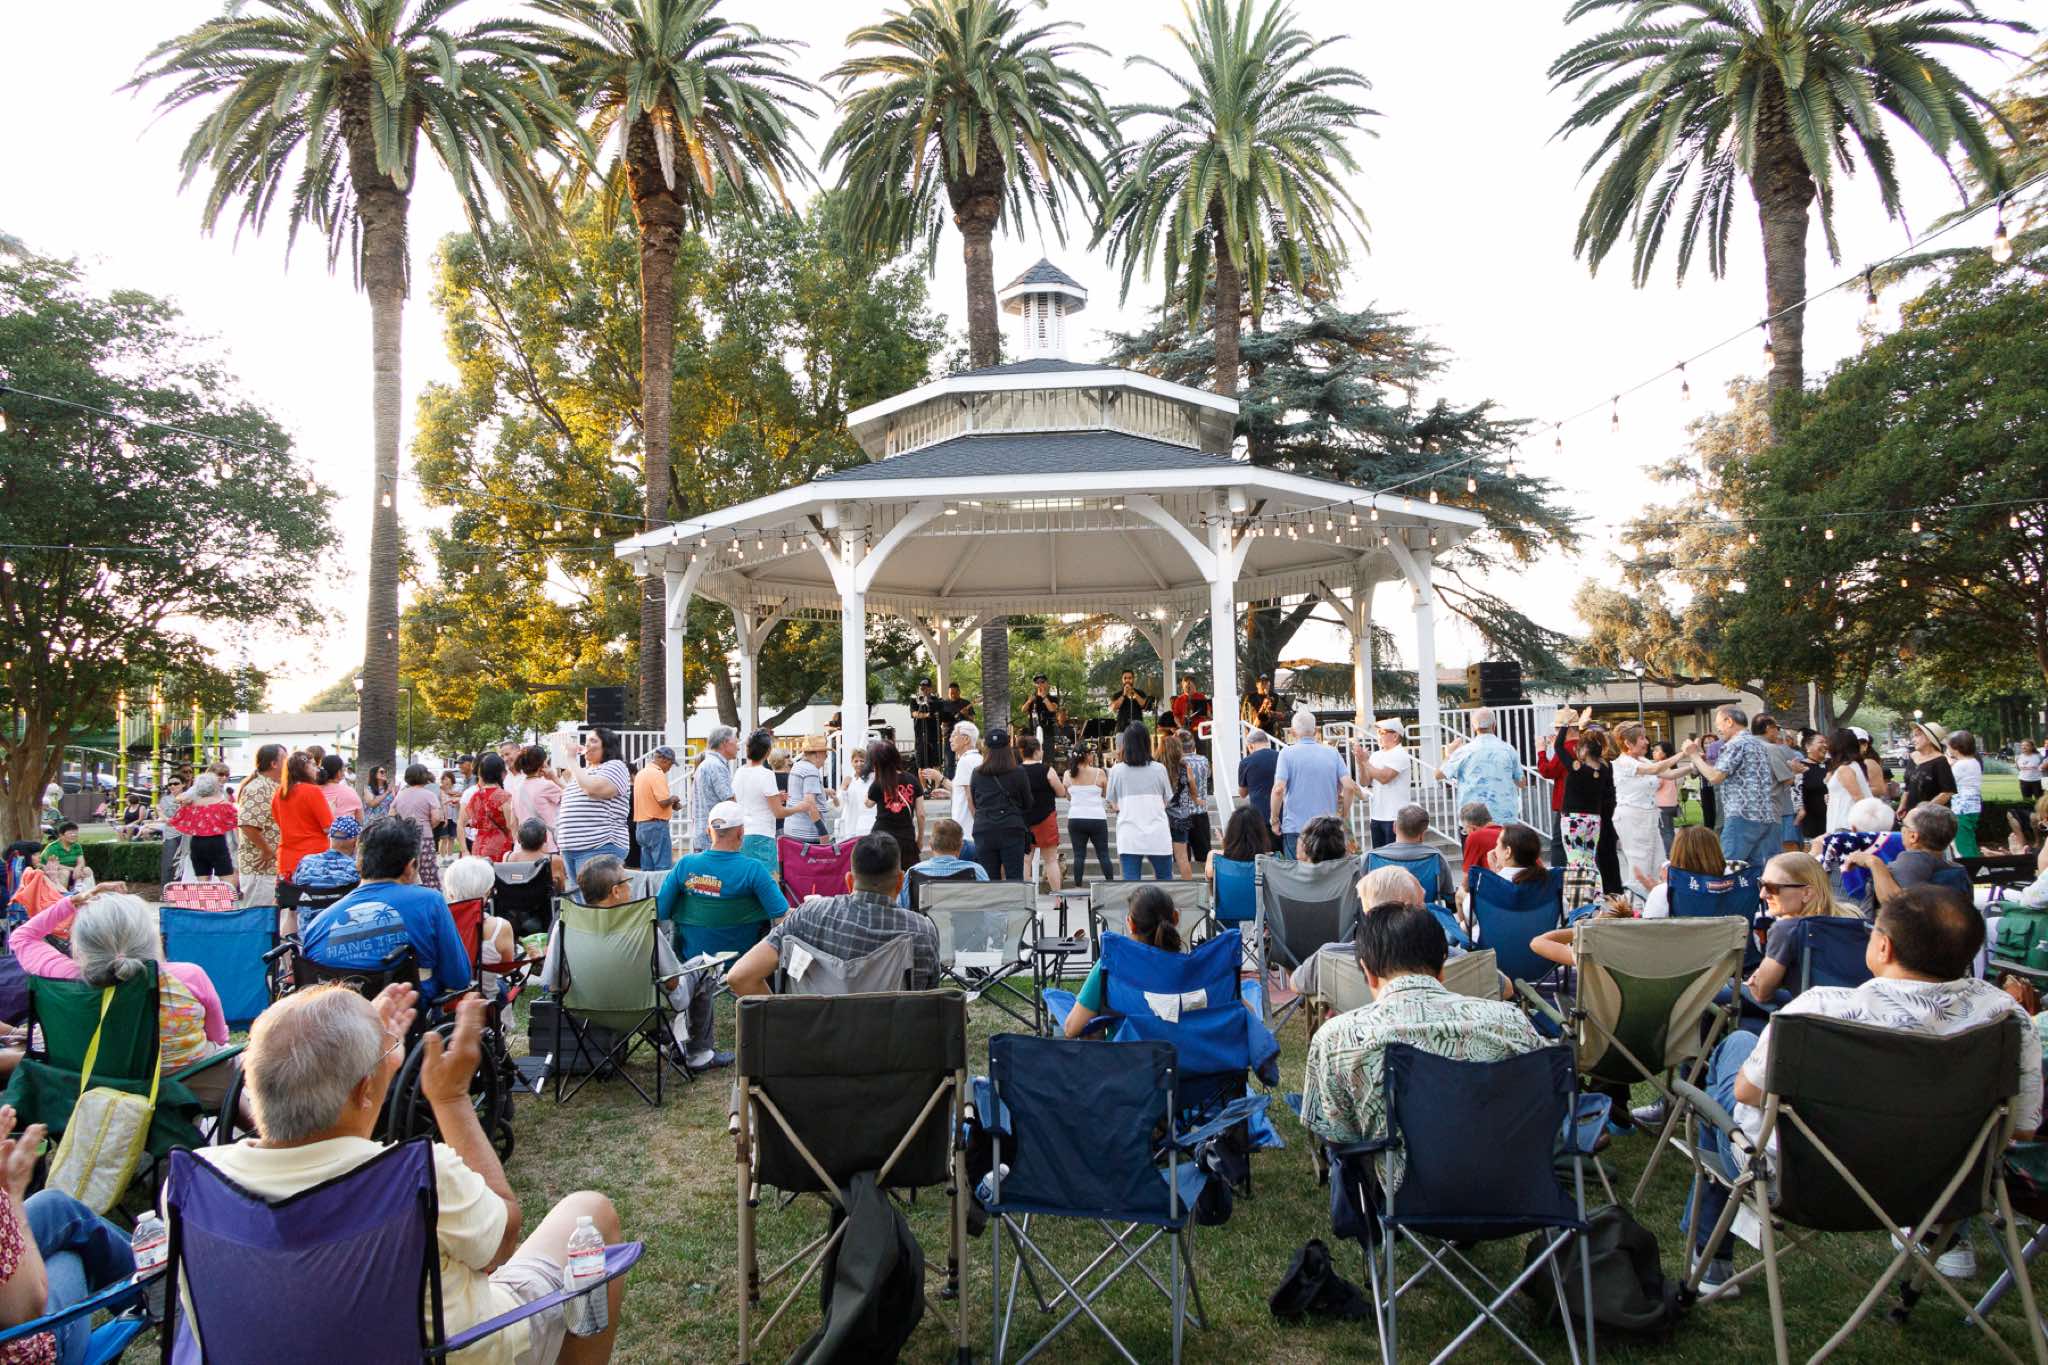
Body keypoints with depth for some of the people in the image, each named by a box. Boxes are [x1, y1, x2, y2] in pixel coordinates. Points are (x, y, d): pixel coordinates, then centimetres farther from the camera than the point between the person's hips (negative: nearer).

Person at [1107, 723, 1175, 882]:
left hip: (1129, 838, -1)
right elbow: (1167, 800, 11)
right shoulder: (1159, 769, 0)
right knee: (1165, 881, 16)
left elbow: (1110, 803, 7)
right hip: (1158, 837, 1)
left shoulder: (1117, 771, -2)